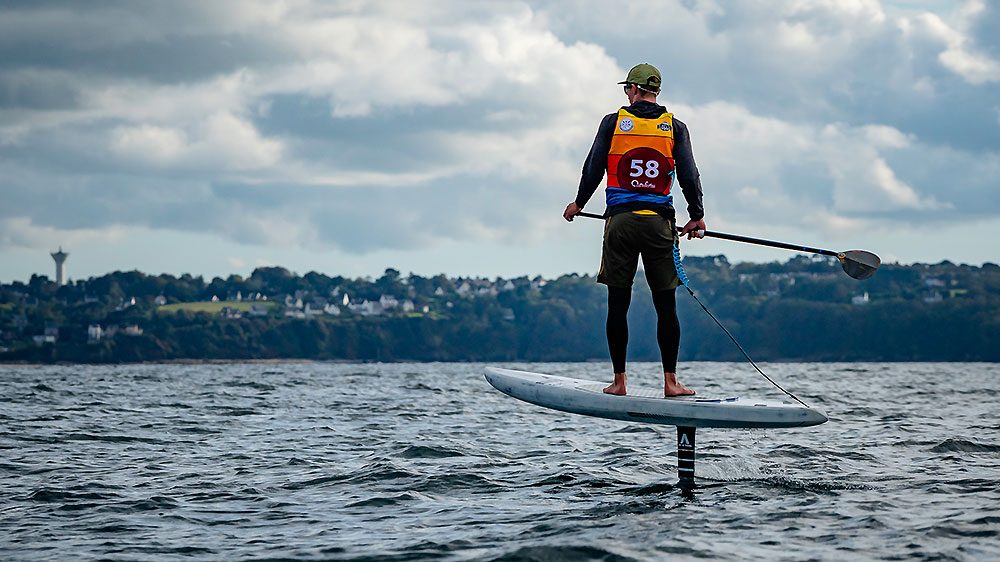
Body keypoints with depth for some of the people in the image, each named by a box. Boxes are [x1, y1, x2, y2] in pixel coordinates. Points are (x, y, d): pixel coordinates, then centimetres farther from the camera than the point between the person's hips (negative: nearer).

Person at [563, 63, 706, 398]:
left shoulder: (614, 122, 3)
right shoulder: (674, 127, 5)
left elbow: (593, 168, 5)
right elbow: (689, 175, 2)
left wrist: (579, 204, 20)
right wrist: (697, 216, 12)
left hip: (620, 220, 0)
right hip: (659, 223, 1)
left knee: (618, 304, 4)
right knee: (666, 305, 4)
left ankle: (619, 380, 4)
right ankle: (670, 382, 1)